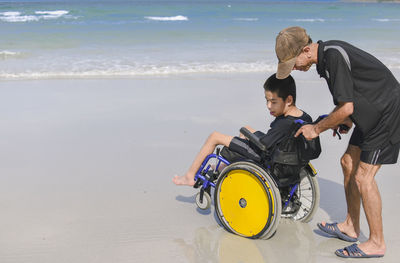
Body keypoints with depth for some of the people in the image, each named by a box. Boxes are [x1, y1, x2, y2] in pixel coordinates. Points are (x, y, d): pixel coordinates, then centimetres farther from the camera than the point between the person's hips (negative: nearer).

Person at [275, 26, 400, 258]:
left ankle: (377, 243, 5)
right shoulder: (327, 54, 6)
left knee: (363, 176, -9)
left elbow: (346, 108, -24)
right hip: (374, 111, 10)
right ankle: (351, 227, 25)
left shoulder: (334, 56, -25)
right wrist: (344, 120, 10)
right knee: (349, 162, 13)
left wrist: (316, 129, -11)